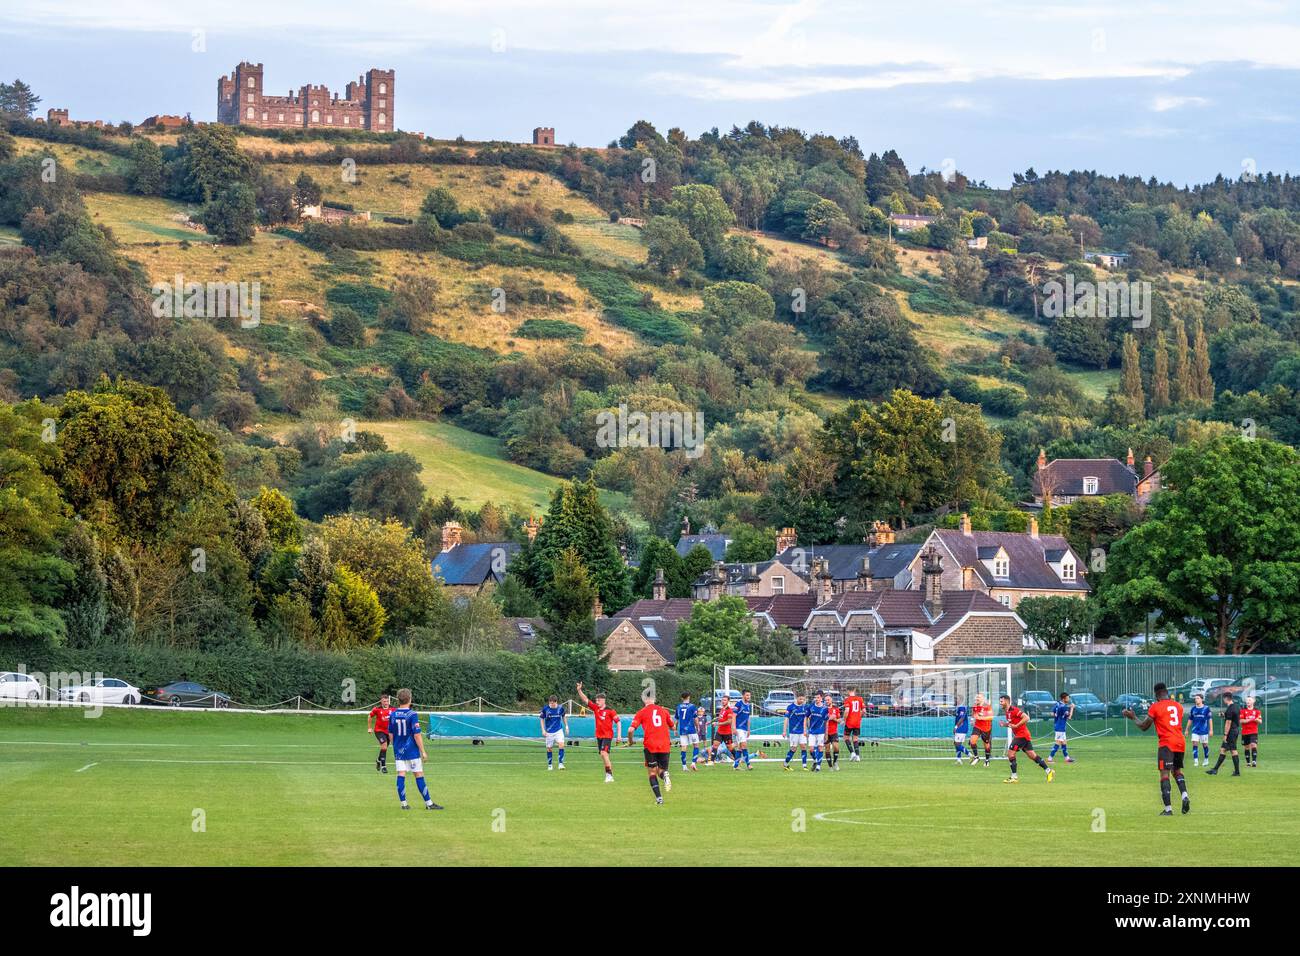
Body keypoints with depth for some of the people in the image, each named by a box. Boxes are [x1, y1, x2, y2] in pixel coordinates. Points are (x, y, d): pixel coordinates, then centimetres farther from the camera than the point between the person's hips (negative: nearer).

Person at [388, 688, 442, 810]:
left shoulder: (392, 715, 2)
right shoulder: (412, 715, -12)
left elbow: (391, 735, 10)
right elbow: (417, 735, -14)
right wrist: (423, 751, -8)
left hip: (399, 751, 4)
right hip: (412, 750, -4)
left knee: (401, 776, 3)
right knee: (419, 775, 2)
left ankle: (403, 803, 2)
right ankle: (428, 803, 7)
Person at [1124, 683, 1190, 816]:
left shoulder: (1155, 707, -2)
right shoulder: (1178, 706, 14)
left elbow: (1143, 726, 3)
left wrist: (1133, 717, 19)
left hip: (1166, 744, -5)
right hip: (1180, 743, 5)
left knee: (1164, 774, -5)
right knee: (1177, 771, 22)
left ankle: (1168, 809, -13)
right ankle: (1185, 796, -3)